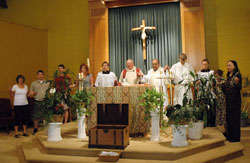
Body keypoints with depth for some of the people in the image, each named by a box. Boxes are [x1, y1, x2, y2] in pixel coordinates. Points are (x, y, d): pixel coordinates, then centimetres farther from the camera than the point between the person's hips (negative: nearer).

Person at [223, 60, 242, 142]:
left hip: (235, 99, -8)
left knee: (235, 117, -3)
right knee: (228, 117, 11)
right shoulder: (228, 76, 13)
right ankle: (230, 135, 20)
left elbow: (239, 88, -16)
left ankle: (236, 137, 6)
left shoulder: (238, 75, -8)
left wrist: (237, 83, -33)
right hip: (228, 99, 8)